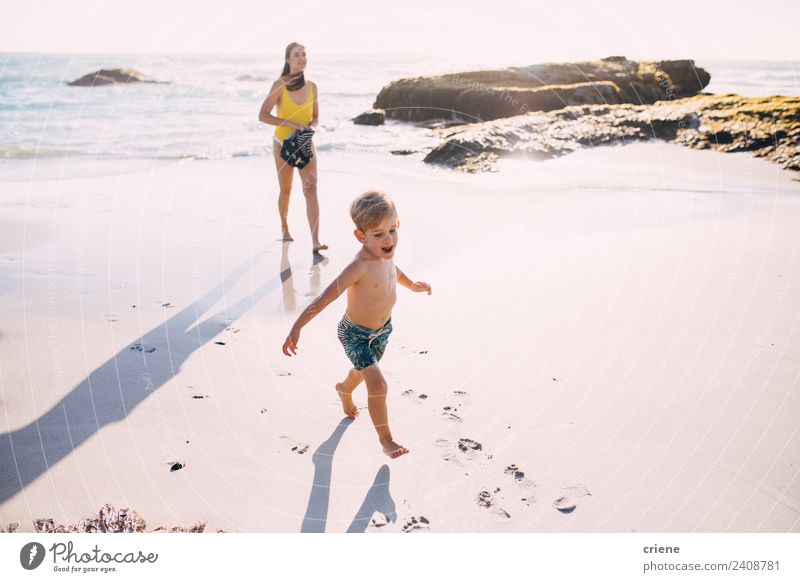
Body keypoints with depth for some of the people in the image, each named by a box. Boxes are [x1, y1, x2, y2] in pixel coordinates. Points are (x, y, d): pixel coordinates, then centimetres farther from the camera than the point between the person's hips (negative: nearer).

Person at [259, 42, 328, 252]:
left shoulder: (312, 87, 2)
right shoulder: (279, 85, -9)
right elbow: (263, 115, -13)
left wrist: (311, 126, -11)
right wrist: (290, 123, -23)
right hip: (283, 144, -2)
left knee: (311, 189, -13)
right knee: (285, 190, 11)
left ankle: (315, 241, -20)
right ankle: (284, 228, 37)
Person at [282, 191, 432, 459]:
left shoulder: (385, 251, -11)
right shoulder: (360, 266, -35)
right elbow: (325, 298, -35)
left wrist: (410, 284, 31)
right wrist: (297, 328, -39)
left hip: (382, 330, 8)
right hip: (355, 334, -8)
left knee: (363, 370, 32)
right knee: (378, 385, -14)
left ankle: (344, 389, 65)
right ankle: (386, 439, 5)